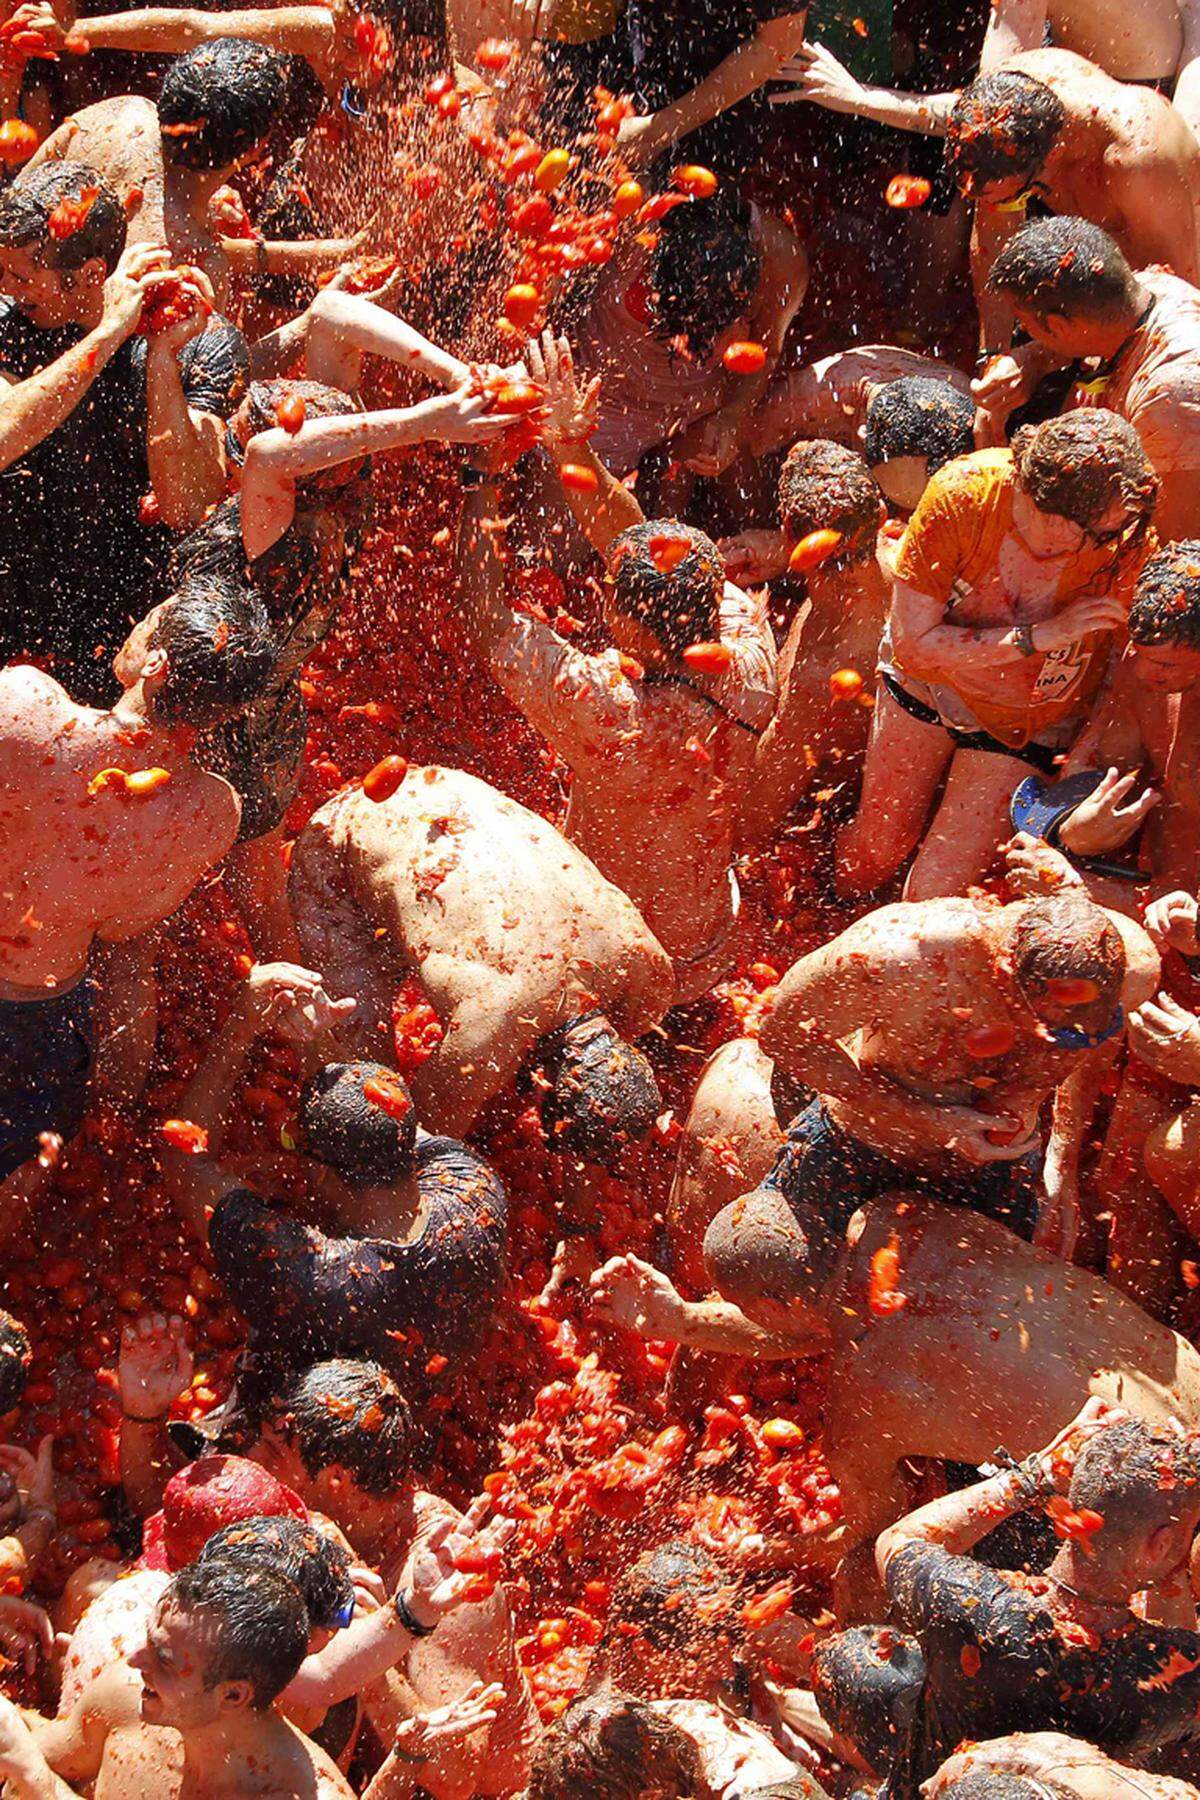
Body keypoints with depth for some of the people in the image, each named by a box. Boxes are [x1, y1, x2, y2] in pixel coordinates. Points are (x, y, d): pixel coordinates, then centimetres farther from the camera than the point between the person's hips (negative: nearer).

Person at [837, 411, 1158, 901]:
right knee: (875, 848, 16)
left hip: (1027, 728, -1)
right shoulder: (963, 493, -31)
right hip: (925, 687, 1)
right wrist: (1037, 635, -33)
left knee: (934, 897, -4)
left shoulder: (1129, 549, -31)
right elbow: (913, 644, -25)